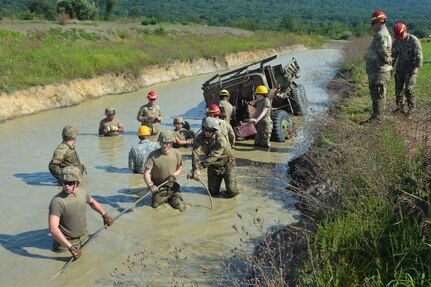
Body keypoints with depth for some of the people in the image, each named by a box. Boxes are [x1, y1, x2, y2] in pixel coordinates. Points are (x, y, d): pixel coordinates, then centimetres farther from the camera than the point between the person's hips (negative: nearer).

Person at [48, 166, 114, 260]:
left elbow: (92, 202, 18)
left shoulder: (82, 192, -8)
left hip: (84, 238, 6)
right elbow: (53, 228, -35)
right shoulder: (57, 201, -29)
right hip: (66, 242, -6)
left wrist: (104, 214, 15)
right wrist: (71, 247, -37)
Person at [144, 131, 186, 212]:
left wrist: (174, 175, -13)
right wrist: (150, 185, -34)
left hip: (173, 187, 2)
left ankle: (170, 199, 30)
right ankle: (165, 199, 31)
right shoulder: (153, 155, -18)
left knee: (181, 208, -2)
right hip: (159, 188, -2)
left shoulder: (176, 153, -8)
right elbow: (146, 173, -18)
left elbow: (180, 168, 7)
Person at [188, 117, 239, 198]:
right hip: (213, 166, 4)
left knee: (231, 193, -7)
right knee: (213, 192, 9)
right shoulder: (199, 138, -18)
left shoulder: (221, 140, -31)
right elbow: (195, 153, -32)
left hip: (227, 166, -4)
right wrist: (195, 169, -48)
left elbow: (212, 157, -38)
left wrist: (199, 167, -46)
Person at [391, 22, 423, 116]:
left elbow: (419, 55, -14)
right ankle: (400, 106, 12)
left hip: (411, 68, -5)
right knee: (398, 88, 2)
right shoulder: (396, 41, 5)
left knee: (408, 88, -12)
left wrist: (416, 68, -22)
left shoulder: (414, 40, -11)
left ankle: (411, 107, 1)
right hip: (400, 68, 5)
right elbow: (393, 55, 15)